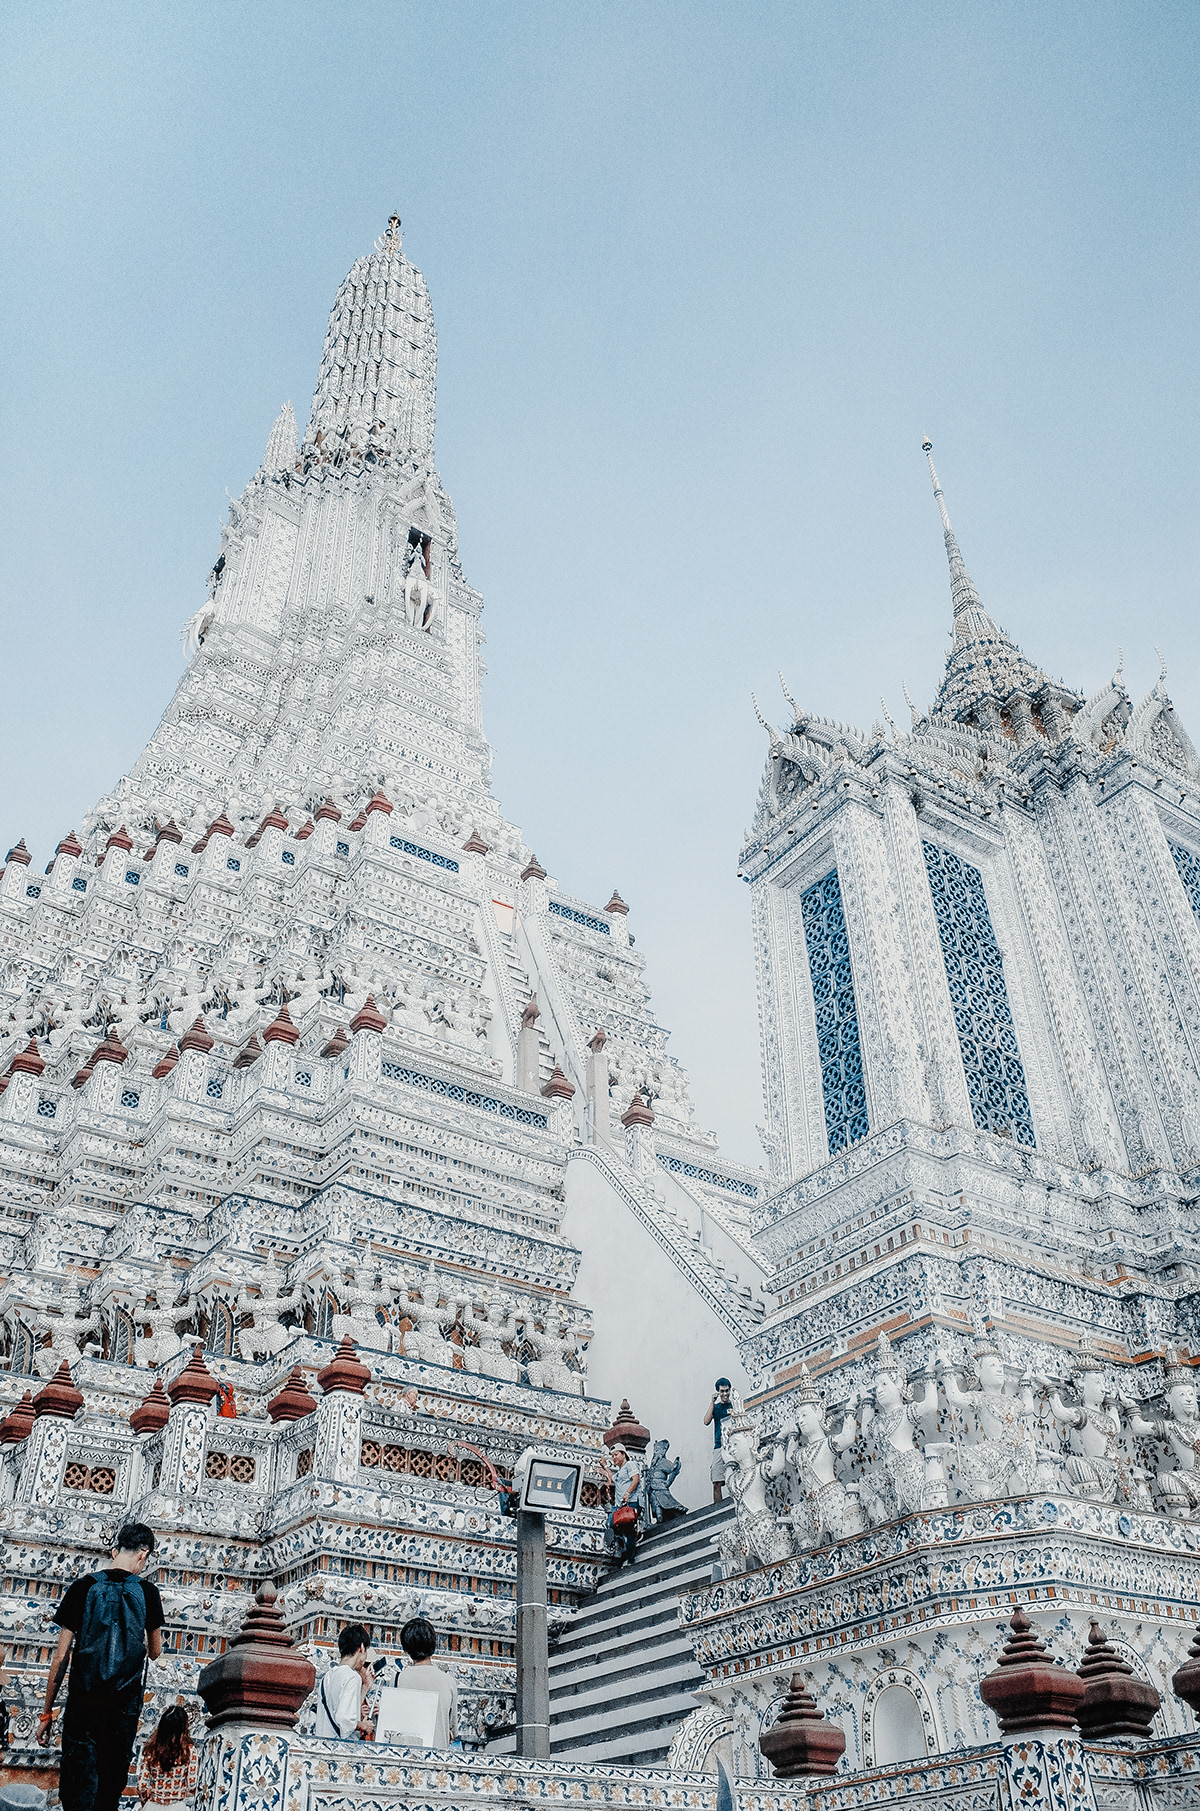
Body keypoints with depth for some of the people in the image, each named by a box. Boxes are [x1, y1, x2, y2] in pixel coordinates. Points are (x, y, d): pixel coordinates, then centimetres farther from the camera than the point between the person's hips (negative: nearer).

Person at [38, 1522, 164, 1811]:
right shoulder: (148, 1592, 2)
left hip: (83, 1700, -1)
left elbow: (61, 1656, 0)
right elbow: (155, 1652, 15)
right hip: (125, 1703, 1)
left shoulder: (84, 1586, 0)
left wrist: (47, 1713, 7)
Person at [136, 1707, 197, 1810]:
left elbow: (141, 1786, -3)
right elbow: (192, 1787, -8)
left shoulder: (150, 1750, -6)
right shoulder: (189, 1751, -11)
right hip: (177, 1807, -2)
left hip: (152, 1806, 2)